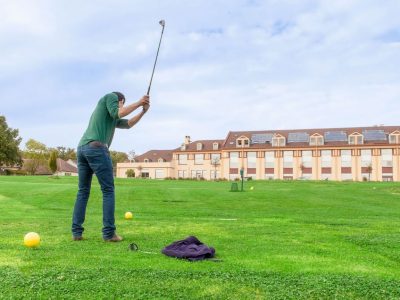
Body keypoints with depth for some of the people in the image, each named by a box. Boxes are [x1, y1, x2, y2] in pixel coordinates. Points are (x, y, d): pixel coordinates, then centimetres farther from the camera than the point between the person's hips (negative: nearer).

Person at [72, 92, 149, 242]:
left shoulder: (111, 118, 35)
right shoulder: (111, 96, 15)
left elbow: (128, 124, 29)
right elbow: (118, 114, -3)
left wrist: (143, 111, 19)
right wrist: (138, 103, 5)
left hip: (82, 148, 8)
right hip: (96, 148, -8)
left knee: (83, 191, 10)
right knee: (108, 190, -4)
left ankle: (76, 232, 6)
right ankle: (109, 233, -7)